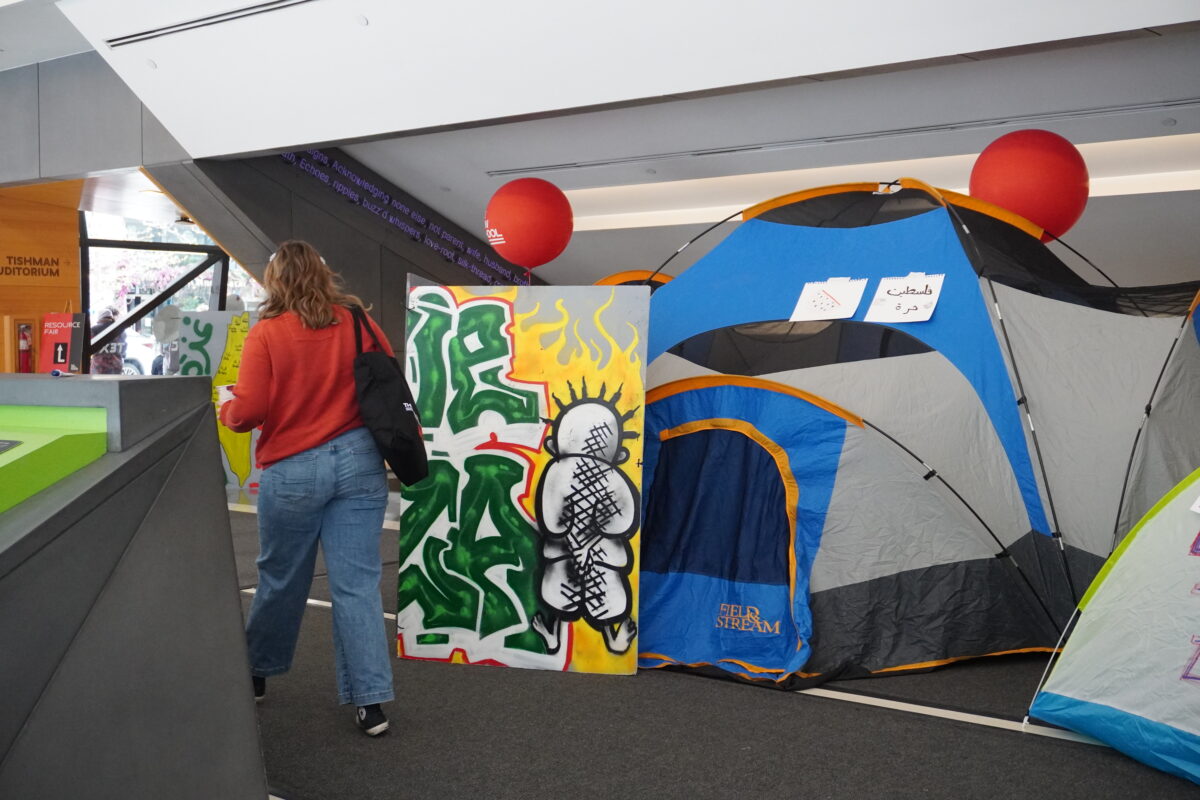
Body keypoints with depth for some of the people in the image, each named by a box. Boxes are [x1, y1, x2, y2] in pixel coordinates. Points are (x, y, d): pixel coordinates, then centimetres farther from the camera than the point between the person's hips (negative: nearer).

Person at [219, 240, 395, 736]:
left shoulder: (266, 333, -7)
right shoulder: (356, 323, 1)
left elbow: (248, 411, -11)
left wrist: (224, 411, 10)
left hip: (292, 471, -2)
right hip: (358, 460, 2)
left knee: (280, 580, 17)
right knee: (357, 583, 3)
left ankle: (257, 672, 39)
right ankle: (370, 700, 4)